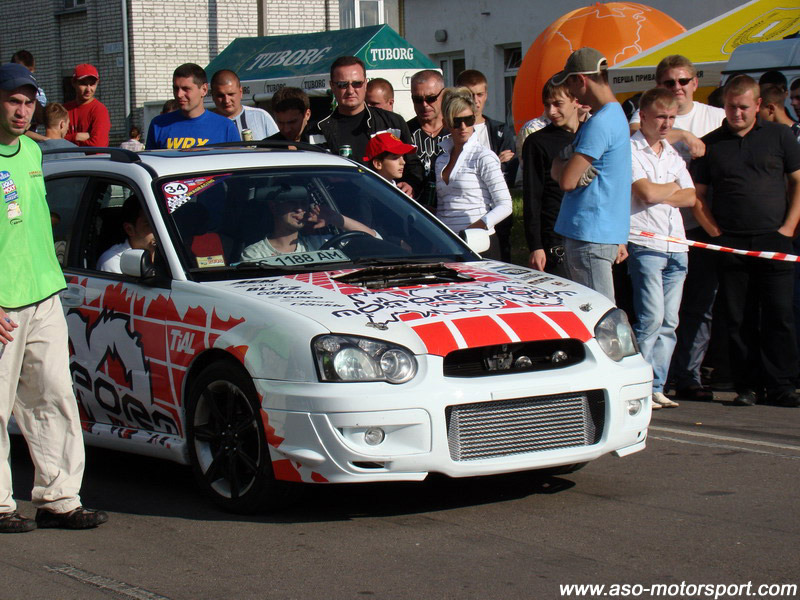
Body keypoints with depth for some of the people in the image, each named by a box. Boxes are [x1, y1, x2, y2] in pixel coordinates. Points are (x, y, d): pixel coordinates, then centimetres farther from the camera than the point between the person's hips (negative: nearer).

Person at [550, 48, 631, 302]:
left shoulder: (600, 122, -17)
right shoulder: (616, 115, 17)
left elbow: (567, 180, -19)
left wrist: (557, 166, 2)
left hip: (589, 235, -10)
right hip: (608, 233, 10)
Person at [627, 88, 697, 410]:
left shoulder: (673, 154, 19)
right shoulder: (630, 150, -3)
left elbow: (691, 198, 10)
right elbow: (646, 193, -15)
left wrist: (659, 195, -5)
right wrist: (673, 187, 4)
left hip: (676, 247, 7)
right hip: (645, 245, -7)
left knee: (669, 323, 5)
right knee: (652, 319, -13)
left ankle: (657, 387, 10)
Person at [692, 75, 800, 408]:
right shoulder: (710, 144, 9)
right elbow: (697, 196, 11)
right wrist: (716, 232, 0)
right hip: (730, 244, 1)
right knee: (738, 320, 3)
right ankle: (747, 386, 10)